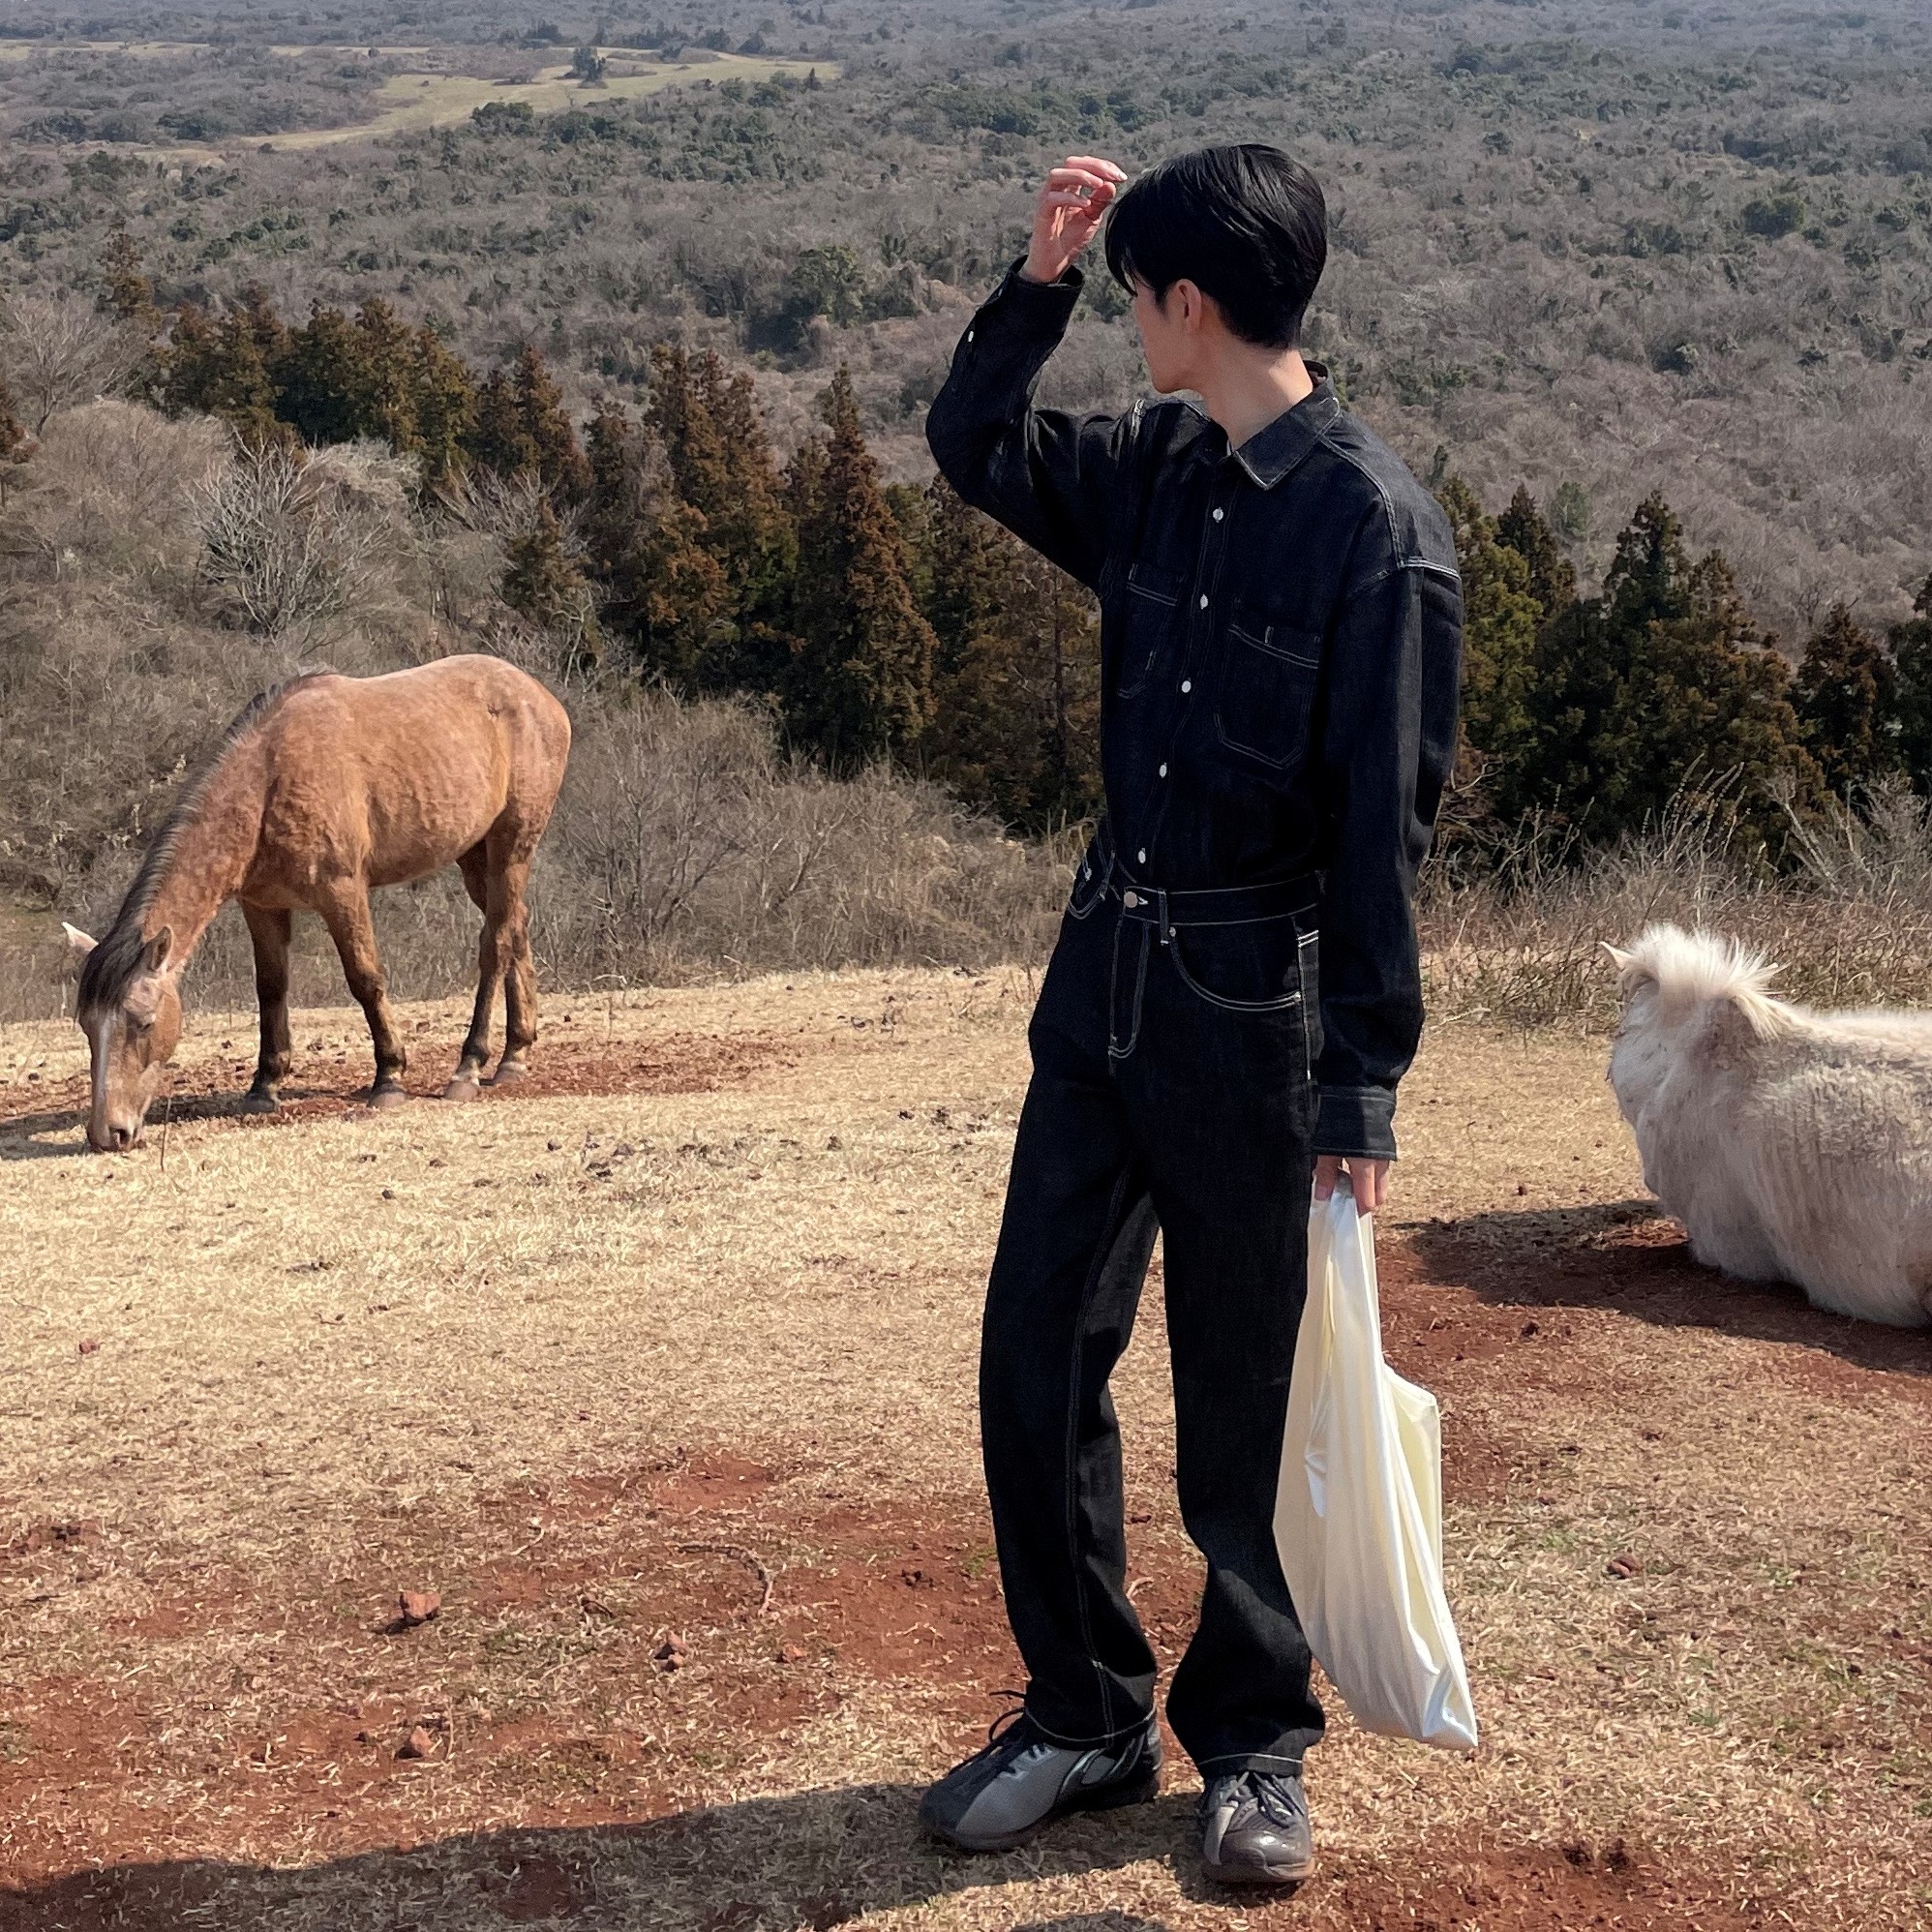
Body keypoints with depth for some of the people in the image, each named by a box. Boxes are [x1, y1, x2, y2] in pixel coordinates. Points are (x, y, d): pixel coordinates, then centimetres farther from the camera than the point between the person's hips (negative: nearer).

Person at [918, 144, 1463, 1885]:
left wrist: (1364, 1087, -15)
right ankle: (1086, 1721, 25)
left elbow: (1384, 828, -15)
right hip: (1104, 972, 7)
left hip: (1252, 1012, -7)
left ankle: (1254, 1745, 26)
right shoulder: (1157, 473, 5)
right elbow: (976, 447, 21)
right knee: (1035, 1366, 9)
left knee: (1244, 1412, 6)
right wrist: (1039, 275, 5)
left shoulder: (1377, 531, -15)